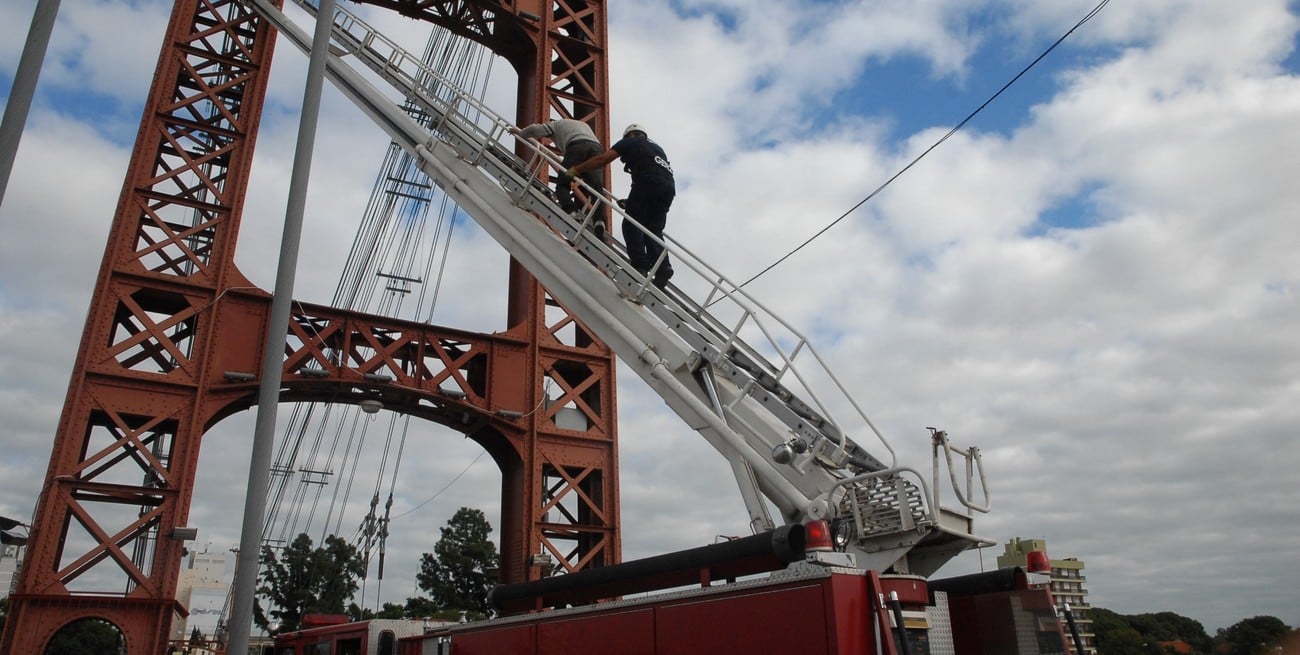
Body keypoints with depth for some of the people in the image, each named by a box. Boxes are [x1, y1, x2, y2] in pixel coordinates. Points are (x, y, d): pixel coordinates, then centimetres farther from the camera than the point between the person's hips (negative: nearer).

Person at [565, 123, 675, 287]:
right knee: (654, 229, 8)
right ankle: (663, 268, -11)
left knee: (631, 225, -2)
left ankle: (640, 265, -17)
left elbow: (602, 159, 9)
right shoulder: (657, 147, 38)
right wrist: (632, 202, 37)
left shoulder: (630, 141, 19)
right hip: (669, 188, 6)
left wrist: (576, 169, 17)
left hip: (647, 183, -6)